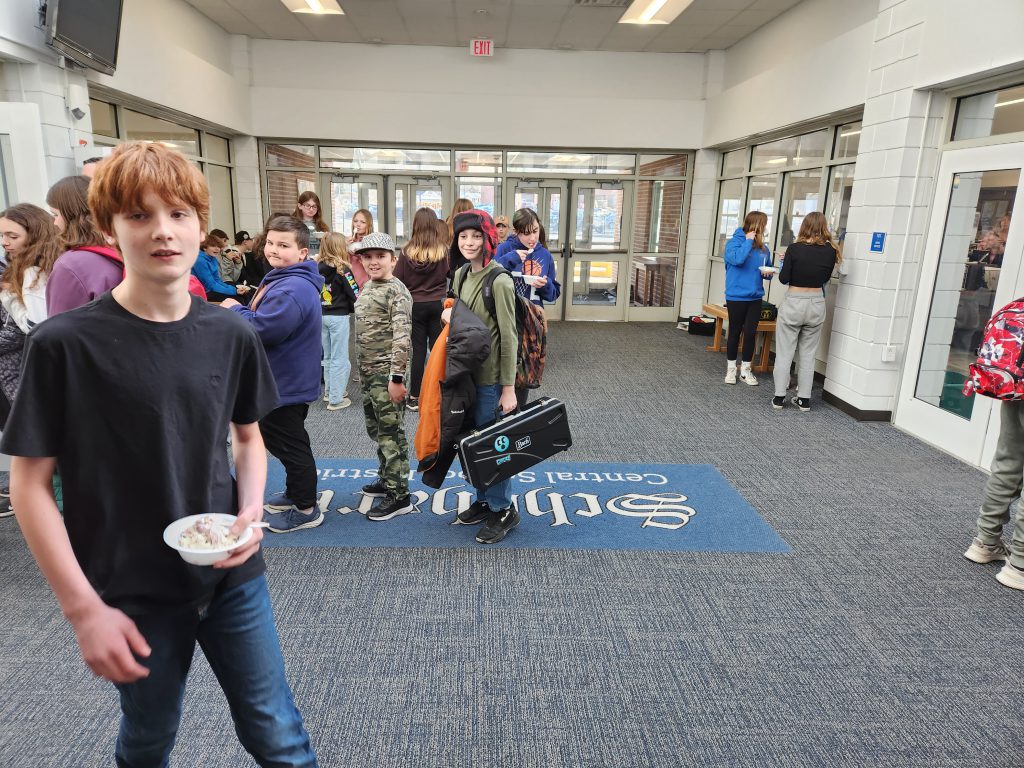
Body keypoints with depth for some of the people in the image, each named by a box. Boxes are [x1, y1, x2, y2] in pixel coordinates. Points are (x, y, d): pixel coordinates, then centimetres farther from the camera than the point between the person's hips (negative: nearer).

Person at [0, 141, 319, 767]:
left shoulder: (232, 336, -4)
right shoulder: (65, 344, -14)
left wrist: (251, 512, -8)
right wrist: (85, 610, -11)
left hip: (233, 577, 2)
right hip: (136, 595, -2)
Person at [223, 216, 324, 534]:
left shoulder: (293, 289, -27)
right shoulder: (280, 279, 10)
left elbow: (263, 329, -31)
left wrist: (235, 310, -14)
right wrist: (239, 311, 5)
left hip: (287, 384, -11)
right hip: (280, 380, 11)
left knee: (290, 445, 2)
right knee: (277, 438, 23)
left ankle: (306, 509, 17)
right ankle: (295, 493, 39)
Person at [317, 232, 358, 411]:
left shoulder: (318, 268, 3)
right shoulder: (342, 269, -13)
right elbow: (354, 294, -14)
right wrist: (354, 309, 3)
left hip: (321, 315, 6)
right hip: (338, 317, -6)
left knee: (328, 356, 18)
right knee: (339, 358, 0)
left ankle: (330, 391, 30)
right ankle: (335, 399, 2)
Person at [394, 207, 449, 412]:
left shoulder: (407, 252, -9)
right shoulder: (444, 250, -9)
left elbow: (397, 280, -6)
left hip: (415, 305, 0)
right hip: (438, 305, 0)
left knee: (418, 350, 7)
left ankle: (414, 397, 13)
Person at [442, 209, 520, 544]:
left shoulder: (499, 281, -16)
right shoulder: (461, 275, 7)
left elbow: (509, 336, -16)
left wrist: (509, 387, -16)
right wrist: (448, 313, -2)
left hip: (490, 376, -7)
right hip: (466, 371, 8)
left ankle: (503, 510, 19)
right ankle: (483, 500, 33)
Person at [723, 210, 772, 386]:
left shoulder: (763, 248, 6)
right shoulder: (735, 242, -9)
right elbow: (737, 259, -28)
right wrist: (748, 240, -18)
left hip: (755, 298, 4)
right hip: (736, 297, -4)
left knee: (751, 333, 4)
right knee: (735, 332, 8)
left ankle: (746, 370, 16)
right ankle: (731, 369, 21)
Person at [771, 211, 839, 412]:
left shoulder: (795, 249, -12)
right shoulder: (830, 251, -2)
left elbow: (783, 279, -7)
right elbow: (826, 278, 11)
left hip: (794, 303, -3)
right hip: (817, 304, 3)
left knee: (784, 353, 6)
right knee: (808, 354, 12)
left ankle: (779, 397, 8)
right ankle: (804, 399, 16)